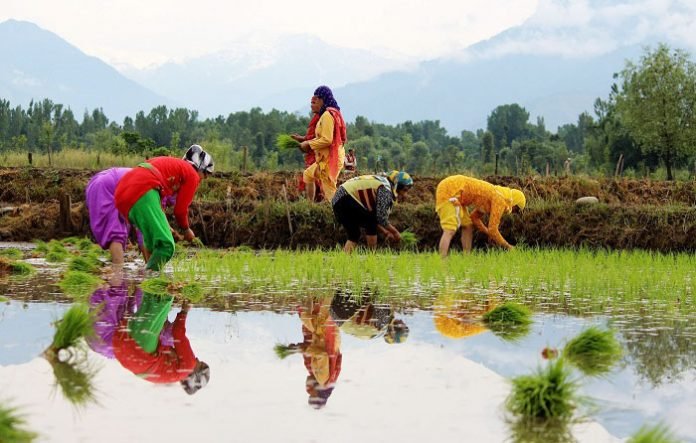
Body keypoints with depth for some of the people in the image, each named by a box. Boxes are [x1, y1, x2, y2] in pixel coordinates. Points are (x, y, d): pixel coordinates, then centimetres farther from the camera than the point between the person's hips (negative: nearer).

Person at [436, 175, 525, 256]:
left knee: (468, 226, 16)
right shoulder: (500, 201, -7)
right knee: (450, 231, -18)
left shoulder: (493, 196, 22)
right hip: (449, 191, -10)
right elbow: (492, 230, -8)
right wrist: (507, 246, 5)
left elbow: (474, 217, 30)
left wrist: (490, 234, 23)